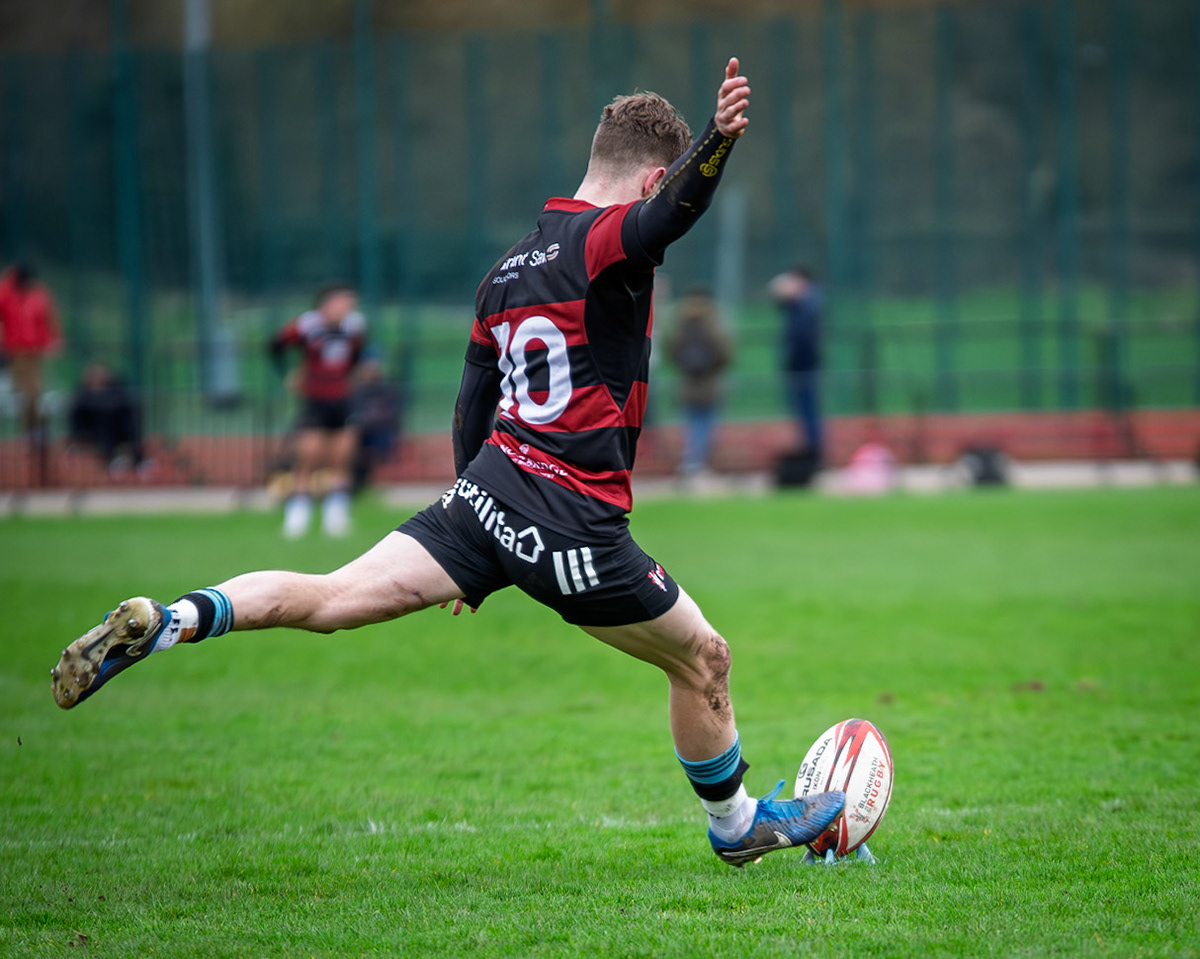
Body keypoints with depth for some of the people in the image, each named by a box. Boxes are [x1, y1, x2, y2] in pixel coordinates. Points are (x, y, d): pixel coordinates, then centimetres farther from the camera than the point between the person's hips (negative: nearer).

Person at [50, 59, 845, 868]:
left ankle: (161, 623, -23)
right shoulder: (605, 240, -9)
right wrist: (719, 141, -52)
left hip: (487, 494, 7)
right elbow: (671, 210, -33)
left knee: (330, 600, -3)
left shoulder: (510, 267, 16)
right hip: (577, 523, -7)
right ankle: (737, 827, 29)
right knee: (703, 659, 13)